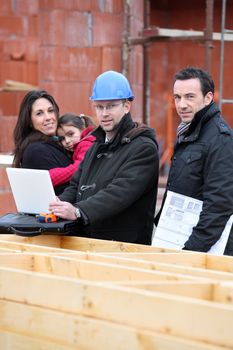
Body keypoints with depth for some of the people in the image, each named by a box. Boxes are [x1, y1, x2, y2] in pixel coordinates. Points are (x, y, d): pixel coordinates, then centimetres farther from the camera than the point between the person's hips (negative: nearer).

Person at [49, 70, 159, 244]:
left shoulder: (144, 148, -7)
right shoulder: (97, 146, 23)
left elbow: (121, 191, -20)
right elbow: (76, 185, 22)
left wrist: (78, 211, -31)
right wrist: (60, 203, -2)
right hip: (87, 241, 6)